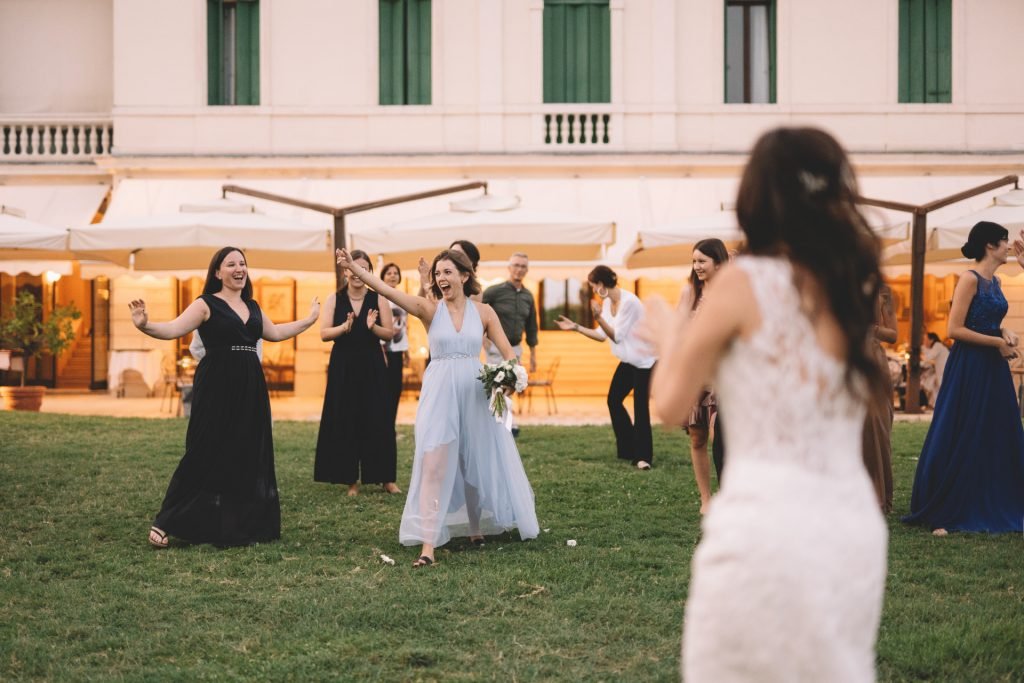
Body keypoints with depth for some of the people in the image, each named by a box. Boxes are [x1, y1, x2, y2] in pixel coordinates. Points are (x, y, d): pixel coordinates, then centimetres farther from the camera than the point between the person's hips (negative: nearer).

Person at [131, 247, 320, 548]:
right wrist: (145, 325, -34)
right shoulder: (206, 304, -4)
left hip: (250, 388, 6)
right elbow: (173, 329, -15)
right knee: (207, 455, -8)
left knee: (249, 455, 6)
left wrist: (309, 320, 38)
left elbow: (274, 332, 32)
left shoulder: (252, 307, 15)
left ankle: (241, 525, 16)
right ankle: (165, 523, 0)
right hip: (216, 387, -6)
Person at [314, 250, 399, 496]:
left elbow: (390, 333, 1)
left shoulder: (378, 299, 3)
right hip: (343, 367, 0)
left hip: (372, 366, 0)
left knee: (378, 421, -1)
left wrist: (373, 327, -17)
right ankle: (351, 479, 7)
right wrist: (344, 327, -20)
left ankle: (386, 478, 7)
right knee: (345, 422, -1)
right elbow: (324, 333, -3)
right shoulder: (334, 299, 3)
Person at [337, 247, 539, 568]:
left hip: (476, 393, 2)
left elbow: (508, 353, 3)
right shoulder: (429, 309, -1)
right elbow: (386, 290, -14)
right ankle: (428, 545, -10)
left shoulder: (483, 311, 2)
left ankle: (476, 527, 34)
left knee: (479, 464, 12)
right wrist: (353, 267, -26)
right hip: (439, 393, -2)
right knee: (433, 466, -9)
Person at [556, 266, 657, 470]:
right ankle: (628, 449, 19)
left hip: (644, 360, -9)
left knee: (640, 407, -10)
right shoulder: (607, 302, 2)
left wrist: (599, 318, -32)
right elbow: (603, 335, 6)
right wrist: (575, 327, 2)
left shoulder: (628, 302, -24)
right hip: (627, 360, 9)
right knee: (614, 400, 10)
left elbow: (617, 336, -23)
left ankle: (643, 456, -5)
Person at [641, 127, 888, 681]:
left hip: (767, 526, -6)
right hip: (854, 525, 6)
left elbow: (672, 406, 2)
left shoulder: (745, 281, -6)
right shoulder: (856, 287, 10)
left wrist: (669, 336, 20)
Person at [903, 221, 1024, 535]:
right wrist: (997, 342, -15)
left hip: (994, 368, 8)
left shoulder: (995, 282, 12)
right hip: (968, 368, -8)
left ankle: (991, 509, 19)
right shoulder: (970, 279, -12)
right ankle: (939, 515, 1)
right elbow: (955, 329, -17)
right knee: (960, 441, -5)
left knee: (996, 439, 10)